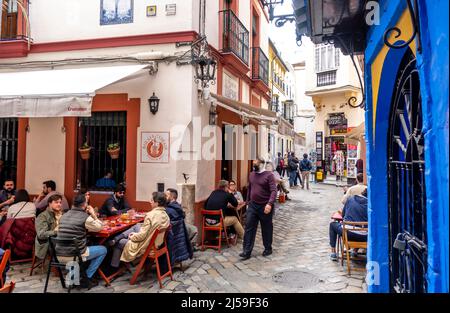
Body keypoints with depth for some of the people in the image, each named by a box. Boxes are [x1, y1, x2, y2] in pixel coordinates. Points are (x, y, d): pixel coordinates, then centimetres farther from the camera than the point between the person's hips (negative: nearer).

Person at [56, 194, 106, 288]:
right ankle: (87, 278, 13)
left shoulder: (64, 215, 8)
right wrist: (93, 215, 12)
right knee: (103, 250, 14)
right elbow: (99, 228, 3)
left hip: (59, 252, 7)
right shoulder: (85, 217, -12)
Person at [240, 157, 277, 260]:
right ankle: (247, 251, 4)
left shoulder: (269, 175, -11)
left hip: (265, 207, -5)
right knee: (249, 227, 0)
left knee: (267, 229, 10)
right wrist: (248, 202, 20)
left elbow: (274, 191, -19)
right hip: (252, 205, 5)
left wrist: (270, 204, -30)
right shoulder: (251, 175, 9)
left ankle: (268, 249, 29)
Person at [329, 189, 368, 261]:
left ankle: (333, 253, 27)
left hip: (348, 233, 0)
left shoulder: (351, 199, 6)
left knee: (332, 224, 29)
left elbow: (343, 215, 16)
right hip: (363, 237, 1)